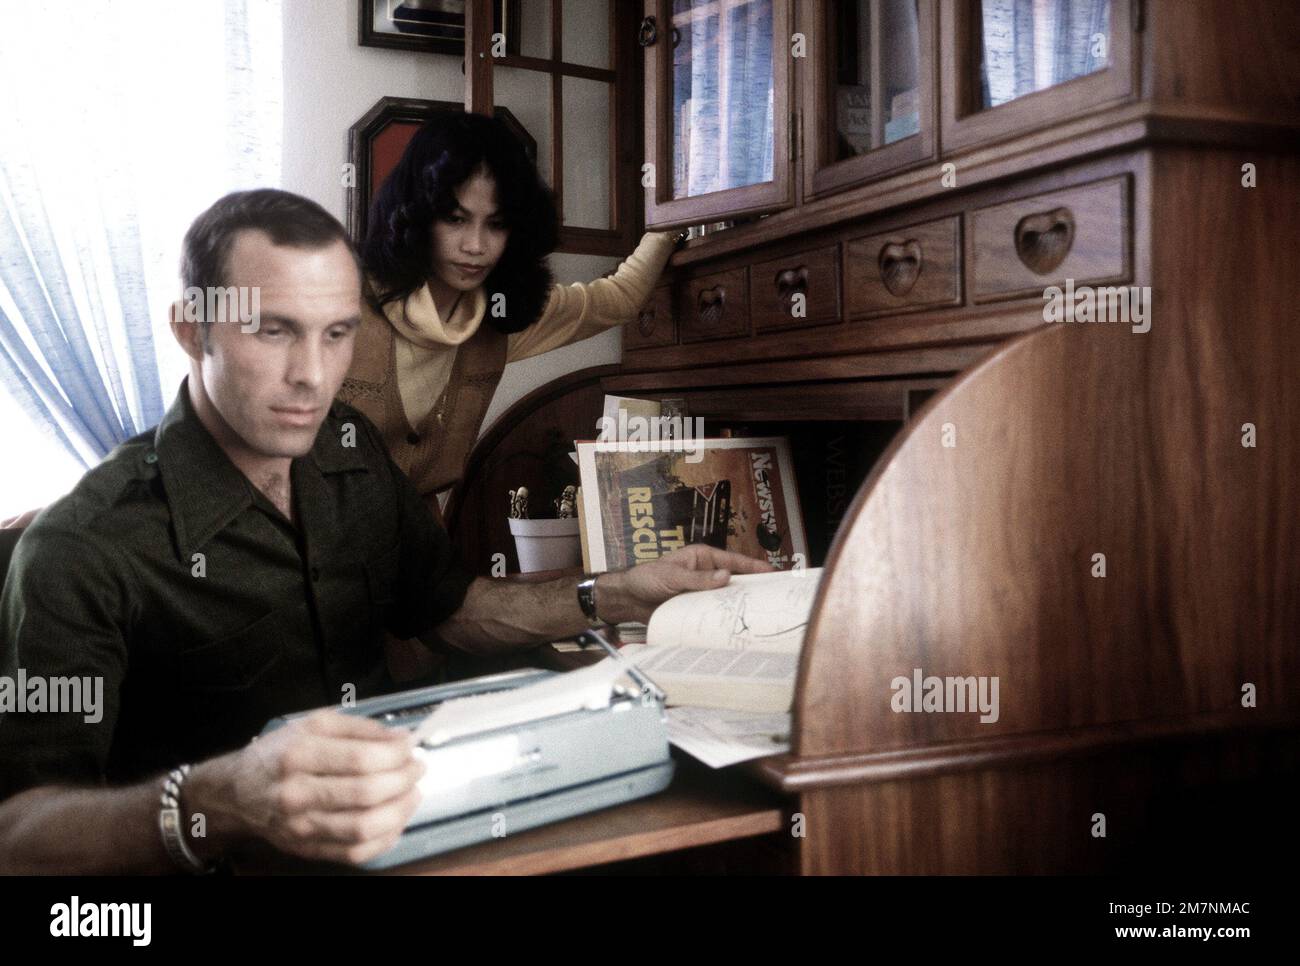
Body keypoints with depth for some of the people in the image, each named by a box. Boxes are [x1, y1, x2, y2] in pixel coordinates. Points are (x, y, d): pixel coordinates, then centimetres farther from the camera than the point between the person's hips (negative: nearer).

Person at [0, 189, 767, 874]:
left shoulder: (350, 449, 5)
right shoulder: (86, 549, -15)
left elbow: (450, 606, 17)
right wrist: (221, 803, -42)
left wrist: (622, 596, 5)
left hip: (396, 824, 5)